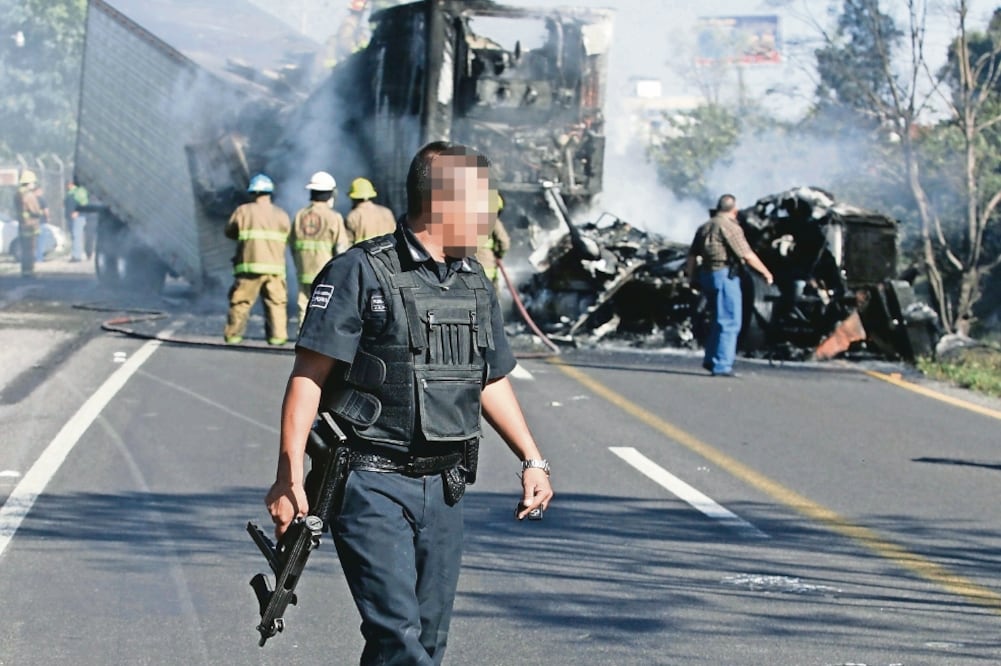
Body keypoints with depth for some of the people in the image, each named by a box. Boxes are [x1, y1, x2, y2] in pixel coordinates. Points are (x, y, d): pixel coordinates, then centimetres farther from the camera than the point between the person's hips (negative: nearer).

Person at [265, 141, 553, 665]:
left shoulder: (475, 284, 13)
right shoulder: (361, 273, -8)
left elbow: (491, 381, 25)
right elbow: (309, 376, -11)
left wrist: (532, 459, 17)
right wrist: (290, 475, -17)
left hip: (444, 489, 7)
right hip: (372, 485, -7)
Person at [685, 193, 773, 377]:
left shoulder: (705, 227, 14)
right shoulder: (730, 226, -11)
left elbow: (692, 256, 16)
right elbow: (747, 255, -13)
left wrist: (692, 278, 23)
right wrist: (766, 272, -3)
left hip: (706, 273, 9)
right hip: (725, 274, -9)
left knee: (720, 319, 20)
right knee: (729, 322, -5)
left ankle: (710, 359, 20)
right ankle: (722, 366, -7)